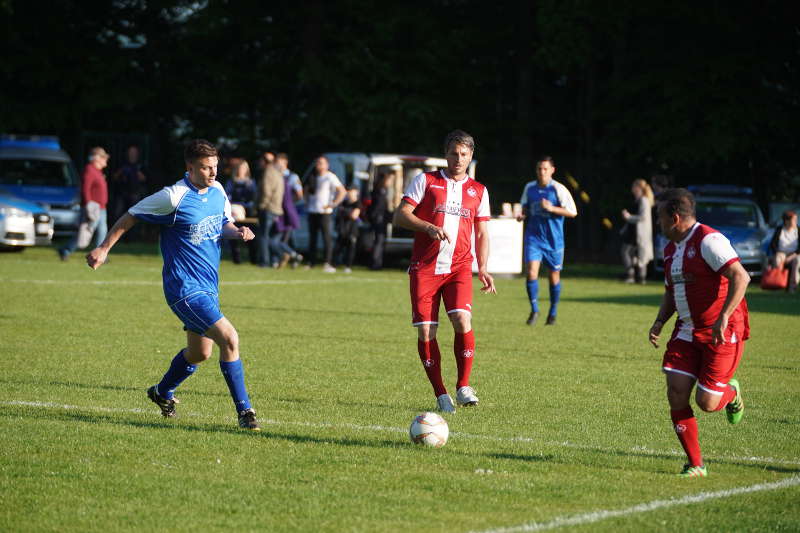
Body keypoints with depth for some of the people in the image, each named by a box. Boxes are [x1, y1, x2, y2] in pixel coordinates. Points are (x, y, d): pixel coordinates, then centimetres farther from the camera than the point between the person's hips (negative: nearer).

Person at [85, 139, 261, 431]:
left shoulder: (218, 191, 4)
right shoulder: (174, 197, -16)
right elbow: (131, 216, -5)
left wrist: (237, 232, -4)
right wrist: (104, 248, -5)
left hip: (208, 286, 8)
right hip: (185, 289, -8)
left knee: (199, 352, 19)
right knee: (229, 338, -19)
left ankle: (162, 393, 45)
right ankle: (244, 411, -12)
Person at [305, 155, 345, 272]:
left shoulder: (330, 177, -6)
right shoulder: (313, 177, 15)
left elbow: (342, 191, -11)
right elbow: (307, 189, 32)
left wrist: (333, 204, -14)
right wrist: (308, 201, 17)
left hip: (324, 211, -7)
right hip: (312, 211, 7)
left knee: (326, 236, -11)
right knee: (312, 236, 9)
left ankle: (327, 264, -16)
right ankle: (311, 262, 15)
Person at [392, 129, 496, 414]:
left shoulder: (478, 191, 14)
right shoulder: (426, 181, 6)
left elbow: (482, 233, 17)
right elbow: (400, 216, 0)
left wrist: (483, 268, 5)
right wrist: (429, 227, -16)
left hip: (459, 267, 1)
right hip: (424, 267, -1)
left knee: (462, 319, -21)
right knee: (425, 330, -6)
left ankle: (464, 387, -9)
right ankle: (440, 394, 5)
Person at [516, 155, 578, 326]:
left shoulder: (558, 189, -8)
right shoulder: (529, 188, 4)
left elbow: (572, 212, -9)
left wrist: (551, 208, -19)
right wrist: (522, 215, -3)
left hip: (553, 240, -2)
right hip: (533, 238, 2)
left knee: (554, 276, 8)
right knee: (531, 272, -15)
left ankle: (553, 313, 24)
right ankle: (534, 310, -3)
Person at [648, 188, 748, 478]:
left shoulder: (708, 241, -17)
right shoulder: (671, 249, 12)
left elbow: (740, 277, -25)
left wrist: (723, 317, -31)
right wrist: (660, 322, 9)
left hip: (723, 333, -8)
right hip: (688, 331, 8)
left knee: (707, 403, -9)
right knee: (676, 395, -6)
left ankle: (731, 394, 29)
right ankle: (695, 465, 4)